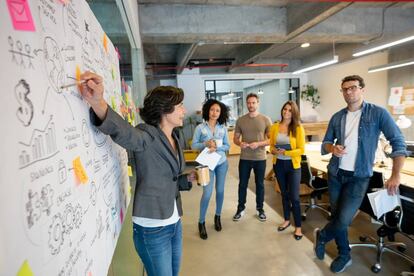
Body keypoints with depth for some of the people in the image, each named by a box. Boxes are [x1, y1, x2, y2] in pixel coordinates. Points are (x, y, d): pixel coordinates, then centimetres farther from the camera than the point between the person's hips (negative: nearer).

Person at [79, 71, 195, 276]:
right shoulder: (148, 136, -17)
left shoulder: (175, 139, 7)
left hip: (174, 223, 8)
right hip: (152, 228, -8)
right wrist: (97, 103, -58)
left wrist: (188, 178, 3)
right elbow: (123, 131, -41)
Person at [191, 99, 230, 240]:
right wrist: (205, 144, -21)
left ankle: (218, 216, 34)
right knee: (207, 193, -7)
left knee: (220, 191, 13)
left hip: (222, 163, 3)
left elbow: (227, 146, 1)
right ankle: (201, 222, 12)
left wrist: (217, 147, -17)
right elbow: (193, 145, -5)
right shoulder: (200, 128, -7)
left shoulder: (223, 128, 0)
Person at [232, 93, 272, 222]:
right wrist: (240, 143, -16)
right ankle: (240, 209, 28)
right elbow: (235, 138, 6)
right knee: (242, 184, 11)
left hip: (260, 158, -1)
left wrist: (259, 144, -20)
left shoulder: (266, 120, -4)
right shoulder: (240, 120, 1)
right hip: (244, 158, 1)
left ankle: (260, 209, 31)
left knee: (259, 184, 13)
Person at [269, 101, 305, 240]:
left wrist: (286, 152, -21)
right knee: (284, 194, 17)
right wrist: (274, 151, -13)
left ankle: (298, 227, 16)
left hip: (293, 165, -3)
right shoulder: (274, 127, 1)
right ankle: (287, 220, 35)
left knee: (294, 197, 0)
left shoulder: (298, 128, -9)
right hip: (278, 164, 4)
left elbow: (301, 150, -10)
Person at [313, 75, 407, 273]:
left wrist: (395, 176, -14)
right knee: (337, 216, 11)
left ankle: (321, 236, 24)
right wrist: (333, 148, -16)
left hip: (359, 177, -4)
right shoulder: (337, 117, 4)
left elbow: (398, 142, -8)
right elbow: (325, 144, 9)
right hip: (335, 174, 4)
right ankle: (344, 255, 32)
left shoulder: (378, 113, -7)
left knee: (343, 220, -7)